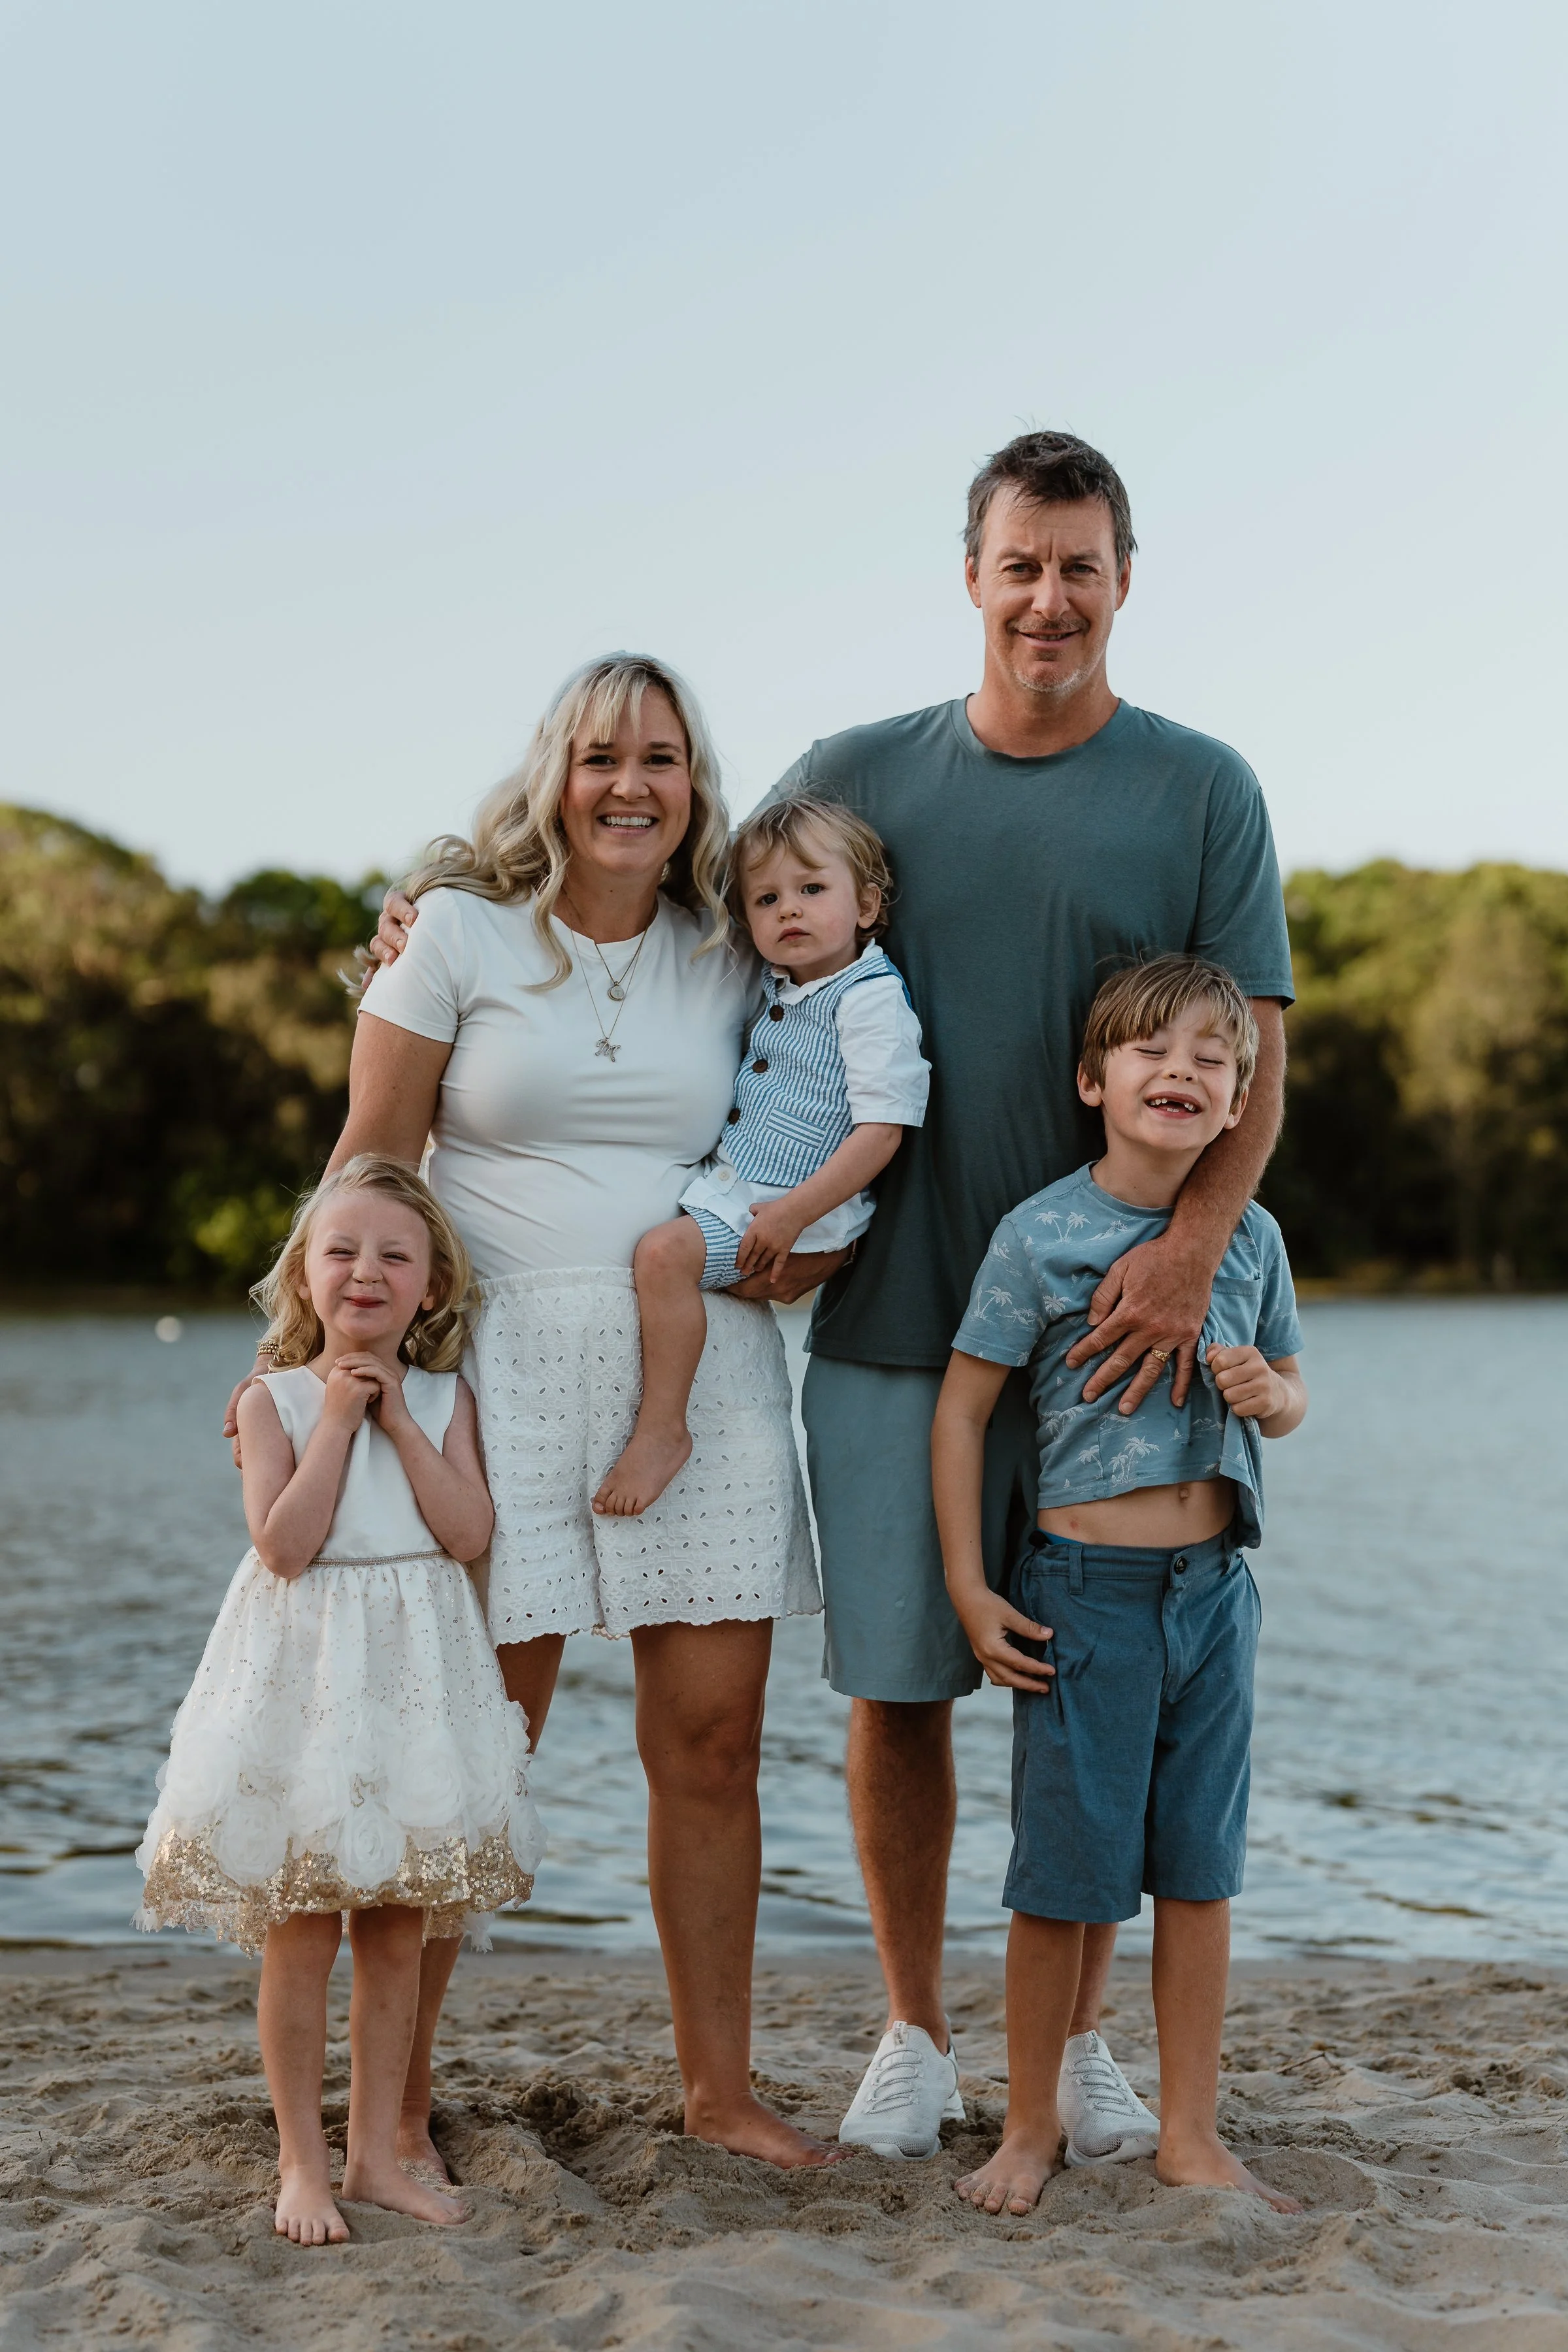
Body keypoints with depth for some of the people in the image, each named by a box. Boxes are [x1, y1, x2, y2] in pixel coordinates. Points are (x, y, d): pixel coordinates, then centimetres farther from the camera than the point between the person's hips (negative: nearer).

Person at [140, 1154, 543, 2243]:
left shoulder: (446, 1398, 5)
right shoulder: (274, 1401, -2)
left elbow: (469, 1534, -7)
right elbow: (283, 1547, -14)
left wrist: (400, 1421, -10)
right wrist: (337, 1421, -14)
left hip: (416, 1677, 3)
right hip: (305, 1674, -3)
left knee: (398, 1935, 8)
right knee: (300, 1938, 0)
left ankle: (377, 2153, 20)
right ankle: (302, 2162, 13)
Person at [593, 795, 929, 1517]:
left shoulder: (871, 999, -14)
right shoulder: (776, 988, 13)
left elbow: (881, 1130, -21)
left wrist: (793, 1213, -24)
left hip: (797, 1203, -10)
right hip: (729, 1187, 10)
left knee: (664, 1251, -26)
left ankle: (662, 1430, -19)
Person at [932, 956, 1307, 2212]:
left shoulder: (1252, 1235, 6)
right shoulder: (1040, 1234, -7)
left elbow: (1290, 1393, 18)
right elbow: (961, 1409, -4)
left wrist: (1269, 1394, -7)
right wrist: (970, 1589, -8)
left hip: (1213, 1587, 4)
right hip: (1085, 1588, -4)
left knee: (1200, 1869, 9)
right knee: (1064, 1870, 2)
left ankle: (1192, 2133, 21)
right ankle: (1033, 2123, 19)